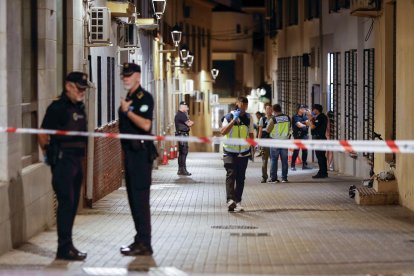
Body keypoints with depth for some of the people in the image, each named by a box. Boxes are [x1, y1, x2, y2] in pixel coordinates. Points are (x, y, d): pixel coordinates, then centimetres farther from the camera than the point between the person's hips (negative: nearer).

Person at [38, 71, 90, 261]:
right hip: (63, 160, -9)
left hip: (76, 159, 9)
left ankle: (66, 245, 19)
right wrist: (49, 153, -4)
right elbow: (43, 135, -13)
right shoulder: (58, 107, -12)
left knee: (72, 204, 12)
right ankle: (64, 248, -6)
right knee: (66, 203, -9)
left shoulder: (79, 107, 15)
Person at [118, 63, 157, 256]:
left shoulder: (144, 98, -10)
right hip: (130, 152, 10)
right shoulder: (128, 98, 19)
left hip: (141, 152, -10)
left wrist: (127, 111, -18)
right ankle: (140, 240, 17)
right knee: (134, 198, 11)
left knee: (140, 198, -10)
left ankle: (144, 244, -9)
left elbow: (146, 125, -23)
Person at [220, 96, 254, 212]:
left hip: (244, 153, 4)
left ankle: (237, 202, 12)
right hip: (230, 152, -4)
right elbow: (223, 132, -20)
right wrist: (234, 120, -23)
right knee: (231, 174, -18)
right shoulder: (229, 117, -7)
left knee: (241, 178, 6)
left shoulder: (249, 118, 5)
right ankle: (230, 200, -29)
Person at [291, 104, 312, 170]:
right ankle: (293, 165, -1)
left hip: (305, 135, 6)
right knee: (296, 151, -7)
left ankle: (304, 165, 12)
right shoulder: (295, 117, -4)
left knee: (305, 151, 6)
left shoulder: (304, 117, 15)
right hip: (298, 136, -6)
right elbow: (299, 125, -12)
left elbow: (308, 123, 2)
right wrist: (305, 125, 1)